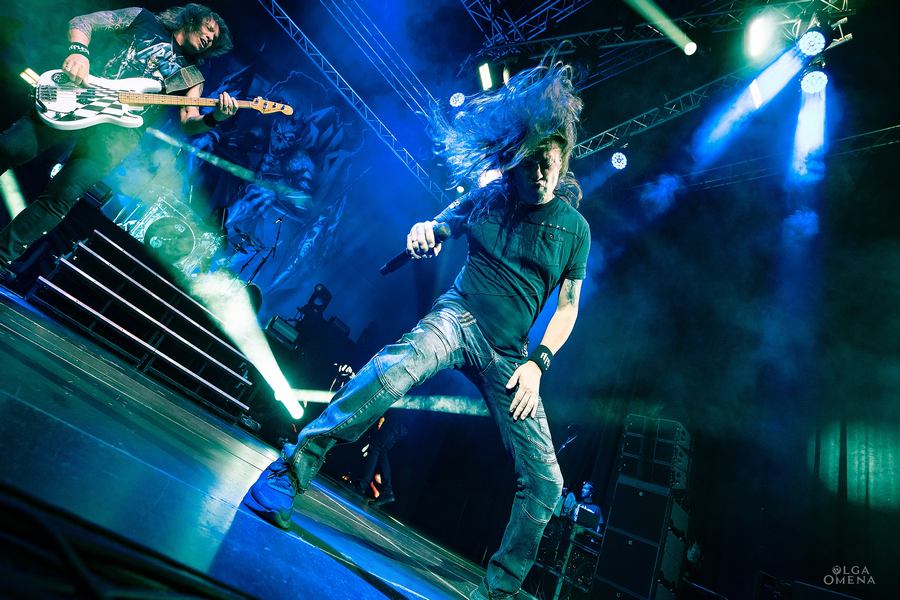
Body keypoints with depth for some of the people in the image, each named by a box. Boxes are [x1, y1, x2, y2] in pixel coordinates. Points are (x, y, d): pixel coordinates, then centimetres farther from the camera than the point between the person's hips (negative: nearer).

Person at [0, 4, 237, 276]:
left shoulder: (190, 76, 19)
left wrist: (215, 116, -13)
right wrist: (78, 51, -8)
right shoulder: (143, 19, 17)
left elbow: (188, 123, 9)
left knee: (60, 197, -17)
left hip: (118, 131, -1)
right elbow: (82, 22, 13)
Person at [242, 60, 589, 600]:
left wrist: (537, 362, -5)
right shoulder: (489, 197, 7)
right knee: (399, 363, -39)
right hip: (460, 316, -1)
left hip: (512, 356, 2)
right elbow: (434, 233, 16)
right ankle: (291, 470, -28)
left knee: (545, 481, -3)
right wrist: (423, 231, -9)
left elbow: (568, 306, 8)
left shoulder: (575, 227, 6)